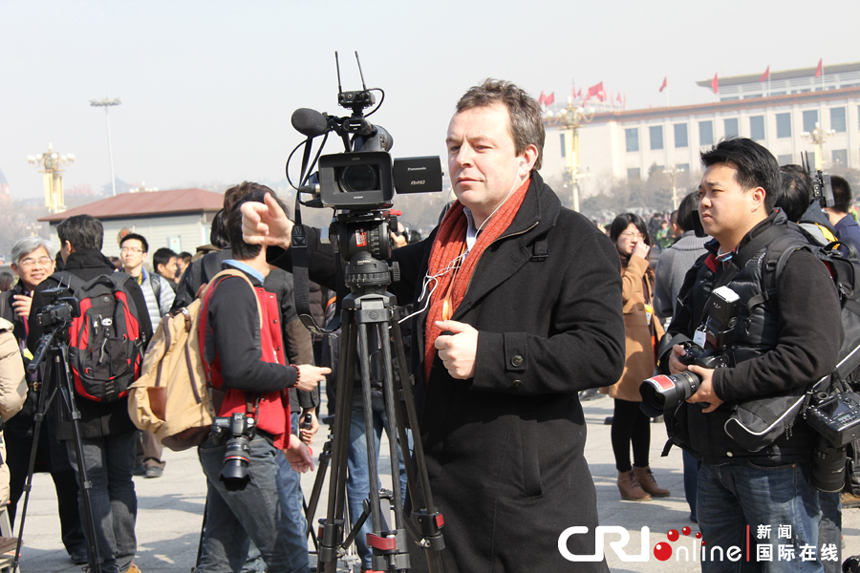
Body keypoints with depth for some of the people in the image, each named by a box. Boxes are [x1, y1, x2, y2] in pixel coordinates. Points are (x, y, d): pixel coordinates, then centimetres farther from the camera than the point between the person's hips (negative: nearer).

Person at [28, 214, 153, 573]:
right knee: (121, 480, 13)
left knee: (93, 486, 3)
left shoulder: (48, 289, -8)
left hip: (78, 406, -3)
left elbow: (36, 347, -3)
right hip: (123, 404, 3)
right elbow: (147, 339, 5)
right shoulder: (127, 284, 0)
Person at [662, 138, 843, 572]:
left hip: (774, 458, -8)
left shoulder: (795, 262, -13)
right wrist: (673, 354, 3)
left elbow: (813, 354, -25)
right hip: (714, 454, 9)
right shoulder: (707, 268, 15)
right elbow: (678, 329, 29)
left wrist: (725, 384, -22)